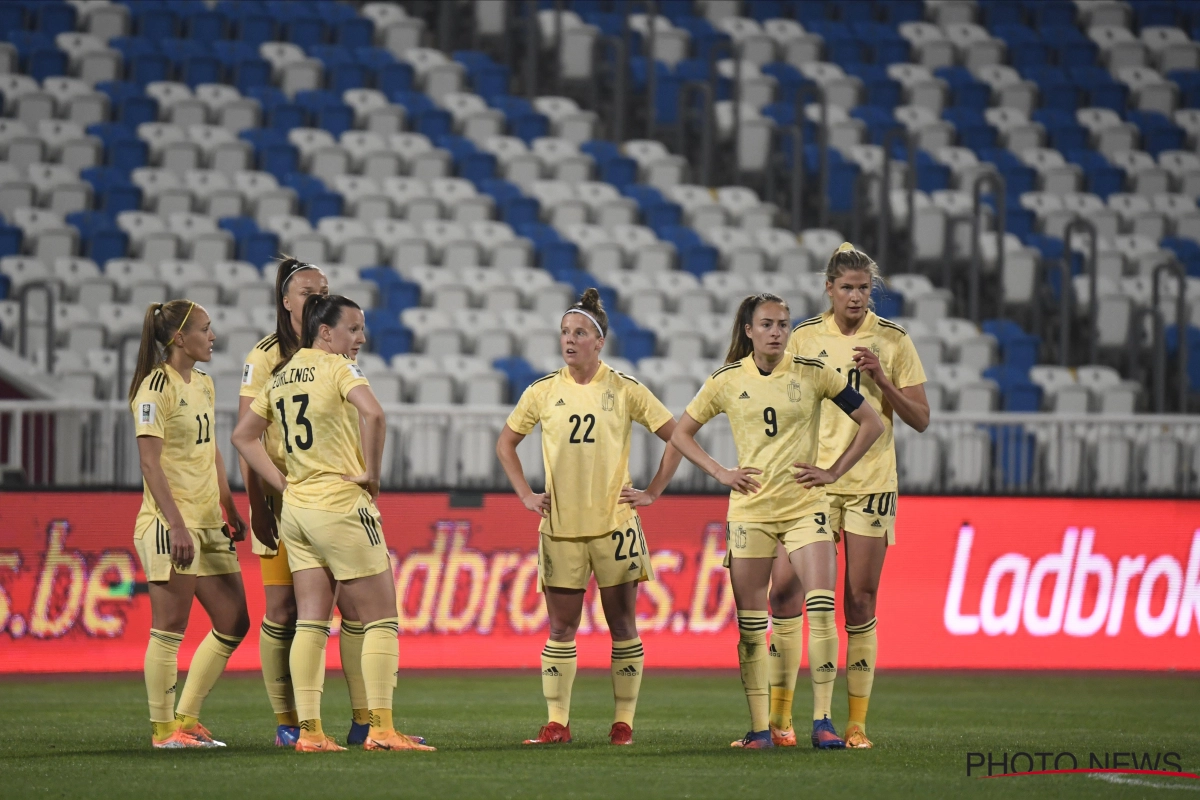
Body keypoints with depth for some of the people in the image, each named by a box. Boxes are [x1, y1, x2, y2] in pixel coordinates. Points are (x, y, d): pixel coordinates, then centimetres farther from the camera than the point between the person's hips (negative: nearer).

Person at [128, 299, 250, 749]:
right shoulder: (156, 387, -10)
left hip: (208, 525, 9)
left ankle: (186, 717, 16)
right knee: (170, 628, -5)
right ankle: (163, 728, 2)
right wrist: (175, 524, -22)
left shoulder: (203, 384, 16)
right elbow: (149, 462, -16)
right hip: (170, 526, -9)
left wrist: (230, 511, 21)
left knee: (233, 624, 8)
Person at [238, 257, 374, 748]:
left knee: (356, 604, -3)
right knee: (284, 610, -1)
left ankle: (364, 720, 0)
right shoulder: (265, 357, -2)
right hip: (283, 499, -4)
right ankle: (286, 723, 7)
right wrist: (257, 505, -12)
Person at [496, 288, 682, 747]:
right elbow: (506, 443, 18)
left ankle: (624, 721, 6)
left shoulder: (624, 391, -1)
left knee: (622, 624, 1)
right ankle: (557, 722, 5)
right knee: (560, 629, 2)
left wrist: (652, 492, 1)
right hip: (560, 527, 2)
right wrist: (525, 494, 9)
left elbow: (677, 437, 5)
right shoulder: (543, 392, 5)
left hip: (613, 524, -2)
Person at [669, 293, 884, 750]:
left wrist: (833, 471, 0)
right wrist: (719, 472, 2)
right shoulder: (727, 381, 3)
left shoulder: (813, 374, 0)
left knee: (821, 607, -15)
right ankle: (759, 727, 8)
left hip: (805, 505, -1)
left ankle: (822, 721, -11)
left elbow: (871, 423, 6)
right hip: (749, 508, 1)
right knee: (750, 622, 0)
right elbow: (681, 433, 14)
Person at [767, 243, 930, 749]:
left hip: (870, 484, -1)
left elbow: (920, 419, 1)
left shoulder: (892, 341, 2)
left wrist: (881, 379, -12)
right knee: (784, 589, -9)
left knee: (860, 602, -1)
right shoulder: (804, 339, 5)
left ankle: (856, 723, 5)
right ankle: (779, 718, -2)